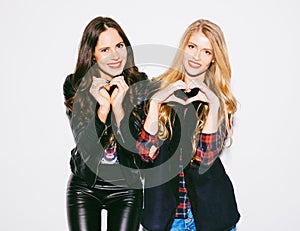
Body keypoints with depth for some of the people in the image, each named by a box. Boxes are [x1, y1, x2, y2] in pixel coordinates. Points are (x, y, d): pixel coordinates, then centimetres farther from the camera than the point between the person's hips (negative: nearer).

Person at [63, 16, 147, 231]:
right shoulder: (74, 85, -7)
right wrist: (103, 107, -28)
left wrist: (118, 106, -27)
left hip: (126, 187, 0)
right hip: (84, 187, 0)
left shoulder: (139, 83, -8)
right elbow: (84, 144, -14)